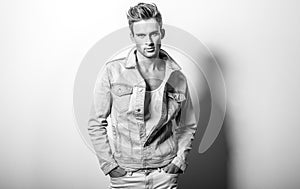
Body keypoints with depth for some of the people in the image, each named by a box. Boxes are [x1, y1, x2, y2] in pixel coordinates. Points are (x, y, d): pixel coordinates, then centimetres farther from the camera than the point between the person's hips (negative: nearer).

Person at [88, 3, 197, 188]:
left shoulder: (177, 78, 1)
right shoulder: (113, 72, -6)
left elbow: (187, 126, 13)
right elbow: (96, 124, 0)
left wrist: (180, 158, 1)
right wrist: (108, 164, -6)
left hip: (165, 174, 2)